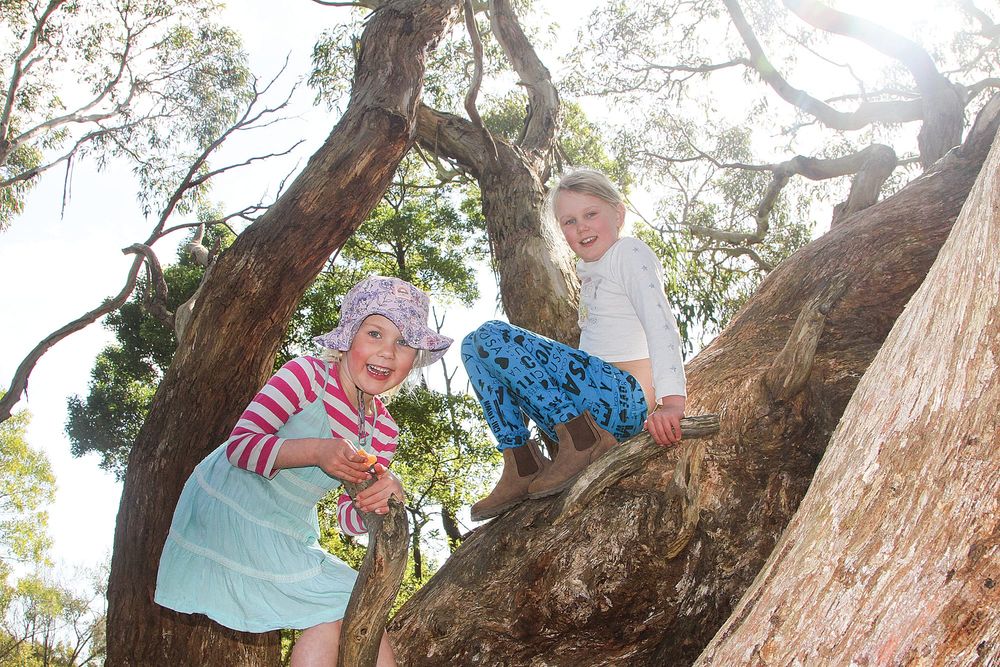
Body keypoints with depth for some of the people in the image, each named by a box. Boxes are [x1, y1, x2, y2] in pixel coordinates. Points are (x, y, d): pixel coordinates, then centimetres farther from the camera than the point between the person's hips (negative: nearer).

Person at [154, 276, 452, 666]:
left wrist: (379, 501, -21)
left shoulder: (383, 431, 1)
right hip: (226, 512, -7)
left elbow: (350, 521, 3)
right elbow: (239, 445, -22)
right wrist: (315, 451, -36)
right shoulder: (308, 374, -18)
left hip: (289, 538, 7)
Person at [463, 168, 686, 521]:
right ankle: (521, 468, -3)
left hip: (622, 398, -9)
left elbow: (660, 324, -17)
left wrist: (671, 401, -30)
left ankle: (582, 441, -20)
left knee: (492, 335, -18)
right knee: (473, 347, 11)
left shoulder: (630, 252, -1)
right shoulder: (592, 271, 25)